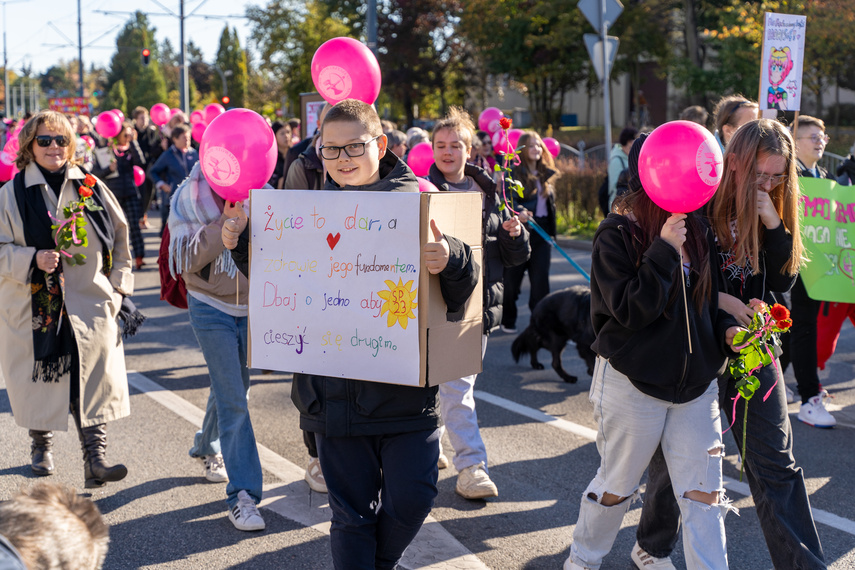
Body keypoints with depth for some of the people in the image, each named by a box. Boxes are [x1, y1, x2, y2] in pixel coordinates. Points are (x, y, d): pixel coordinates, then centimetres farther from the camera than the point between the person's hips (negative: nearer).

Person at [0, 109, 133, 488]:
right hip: (36, 306, -1)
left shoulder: (91, 187, 5)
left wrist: (118, 286, 8)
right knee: (42, 380, 10)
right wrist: (32, 259, -21)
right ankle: (41, 445, 34)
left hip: (90, 304, 1)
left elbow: (119, 237, 13)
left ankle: (94, 461, -2)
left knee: (94, 381, -4)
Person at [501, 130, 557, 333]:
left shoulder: (546, 174, 11)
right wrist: (519, 212, -39)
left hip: (541, 232, 4)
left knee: (541, 279, 1)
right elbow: (509, 199, -19)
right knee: (512, 278, 4)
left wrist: (551, 231, 16)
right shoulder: (513, 174, -6)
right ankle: (508, 320, 18)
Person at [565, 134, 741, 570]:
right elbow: (628, 309, -21)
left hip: (695, 383, 5)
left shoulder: (697, 229, 5)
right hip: (633, 383, -5)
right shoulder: (617, 233, -12)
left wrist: (726, 329, -2)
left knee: (703, 493, 4)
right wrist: (664, 251, -25)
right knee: (617, 484, 13)